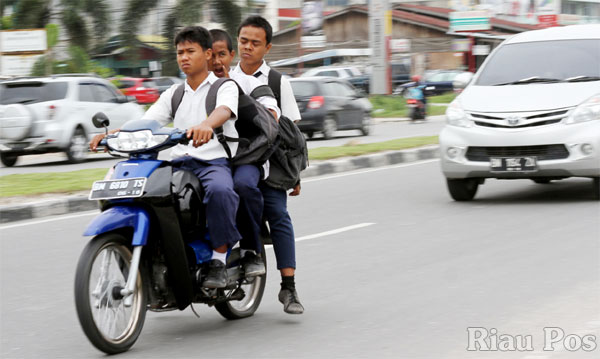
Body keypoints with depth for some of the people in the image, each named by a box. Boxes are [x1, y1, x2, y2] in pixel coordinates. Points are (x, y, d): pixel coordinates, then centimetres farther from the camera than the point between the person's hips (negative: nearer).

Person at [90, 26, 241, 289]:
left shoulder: (225, 87, 6)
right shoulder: (174, 94, 23)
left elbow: (224, 110, -18)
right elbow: (146, 122, 12)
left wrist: (206, 125, -43)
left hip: (214, 161, -5)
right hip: (178, 163, 5)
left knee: (220, 191, -39)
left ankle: (219, 261, -26)